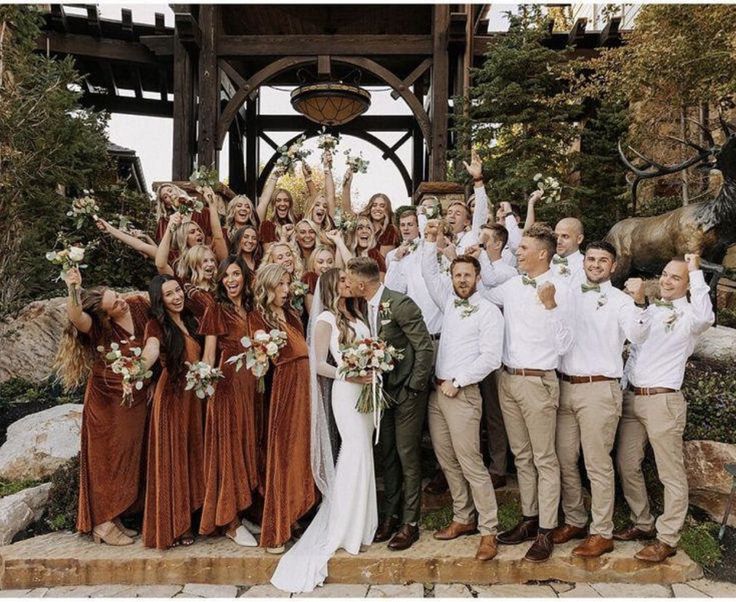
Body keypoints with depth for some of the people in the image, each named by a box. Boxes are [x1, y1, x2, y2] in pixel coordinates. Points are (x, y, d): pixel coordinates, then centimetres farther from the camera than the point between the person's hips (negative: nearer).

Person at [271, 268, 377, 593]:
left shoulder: (356, 314, 15)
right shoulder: (325, 319, -5)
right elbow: (319, 365, -7)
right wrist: (349, 375, -18)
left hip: (366, 388, 7)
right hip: (346, 391, -6)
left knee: (361, 454, 10)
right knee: (357, 452, -8)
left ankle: (361, 522, 22)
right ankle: (346, 530, 5)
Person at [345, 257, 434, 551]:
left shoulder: (400, 304, -20)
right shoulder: (366, 307, 4)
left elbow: (425, 347, -19)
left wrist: (414, 388, -16)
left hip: (407, 391, -7)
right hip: (383, 389, 7)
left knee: (407, 454, 0)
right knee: (387, 454, 14)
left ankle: (410, 522, 15)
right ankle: (391, 515, 28)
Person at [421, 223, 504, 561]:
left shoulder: (489, 311, -5)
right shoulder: (449, 302, 14)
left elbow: (490, 358, -12)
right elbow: (429, 274, 21)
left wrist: (457, 382, -12)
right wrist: (430, 241, 9)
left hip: (463, 394, -7)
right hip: (437, 391, 7)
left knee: (471, 463, -7)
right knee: (447, 461, 11)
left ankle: (488, 531, 2)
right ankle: (463, 519, 24)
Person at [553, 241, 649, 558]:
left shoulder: (620, 300, -1)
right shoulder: (569, 294, 11)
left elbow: (637, 337, -13)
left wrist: (638, 302, -23)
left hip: (599, 389, -5)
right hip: (565, 386, 5)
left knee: (598, 464, 1)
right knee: (565, 460, 12)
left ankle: (602, 533, 14)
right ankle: (574, 521, 29)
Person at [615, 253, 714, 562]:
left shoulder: (688, 315, -3)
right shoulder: (650, 310, 16)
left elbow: (705, 317, -28)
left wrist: (696, 271, -20)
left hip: (663, 401, -7)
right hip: (632, 397, 7)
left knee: (671, 474, 1)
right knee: (627, 465, 12)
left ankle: (667, 539, 12)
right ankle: (643, 524, 27)